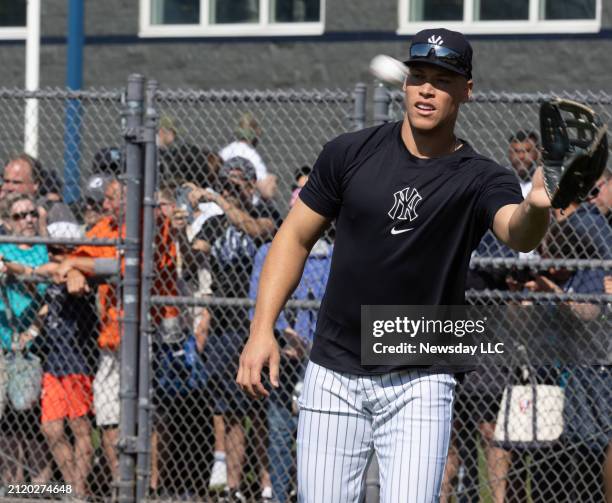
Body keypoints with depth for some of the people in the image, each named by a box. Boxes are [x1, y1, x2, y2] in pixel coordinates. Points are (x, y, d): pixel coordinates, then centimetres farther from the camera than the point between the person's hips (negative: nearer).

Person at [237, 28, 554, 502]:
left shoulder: (480, 179, -8)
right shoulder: (350, 154, -1)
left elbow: (517, 234, -29)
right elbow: (295, 236, 7)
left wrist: (536, 209, -54)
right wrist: (262, 328, -2)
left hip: (420, 386, -2)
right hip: (335, 376, 2)